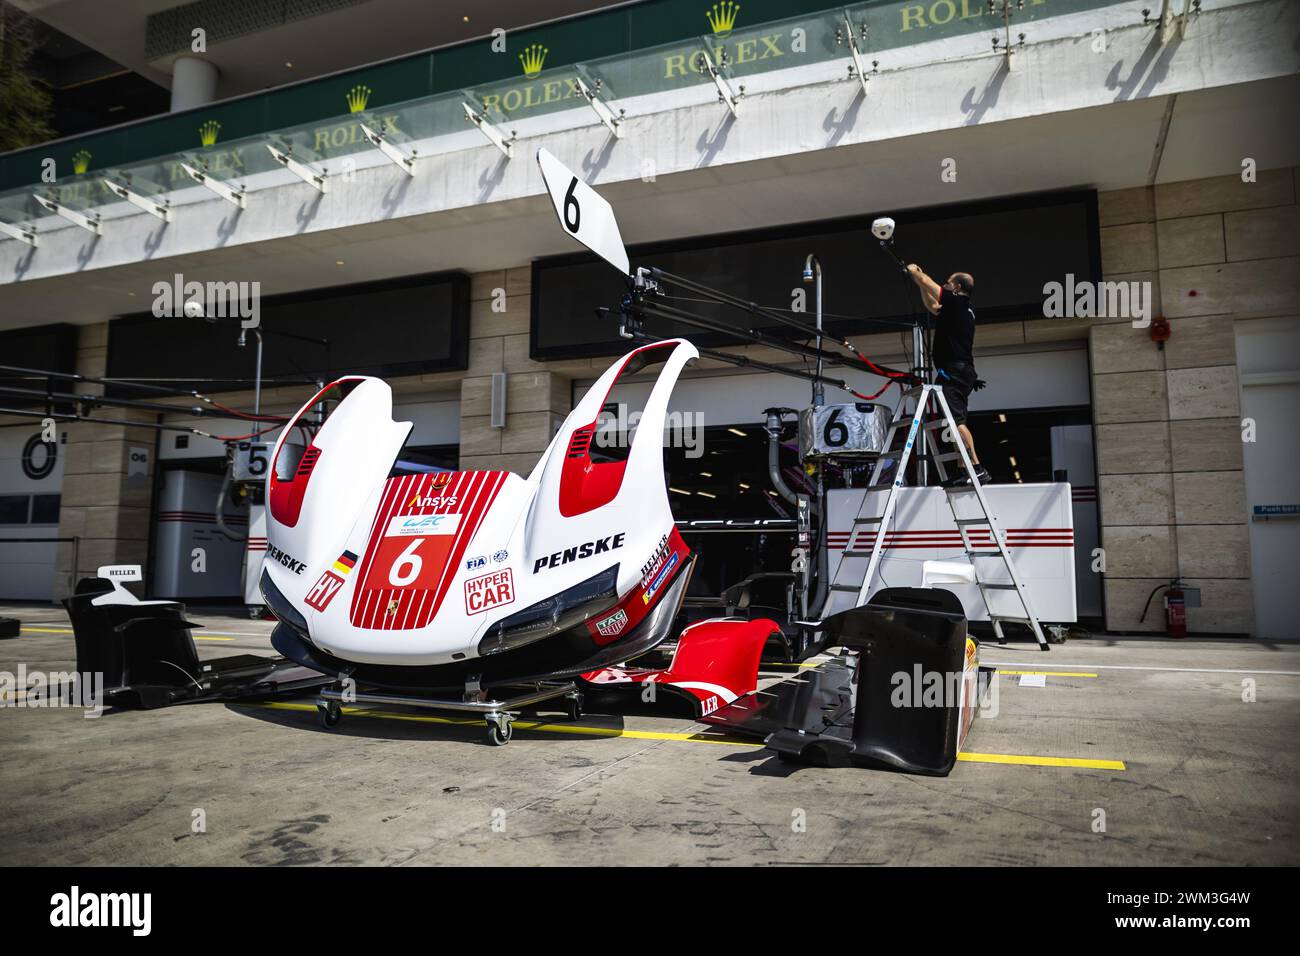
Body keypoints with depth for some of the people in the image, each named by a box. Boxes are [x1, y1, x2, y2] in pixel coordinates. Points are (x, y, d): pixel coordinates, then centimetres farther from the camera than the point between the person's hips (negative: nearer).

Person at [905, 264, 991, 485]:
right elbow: (933, 307, 36)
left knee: (956, 420, -17)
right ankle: (965, 470, 9)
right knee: (956, 421, 9)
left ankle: (977, 468, -21)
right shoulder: (963, 309, 21)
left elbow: (926, 282, 0)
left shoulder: (956, 302, -5)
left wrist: (914, 271, 19)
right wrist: (920, 284, 36)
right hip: (962, 371, 10)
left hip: (953, 371, -10)